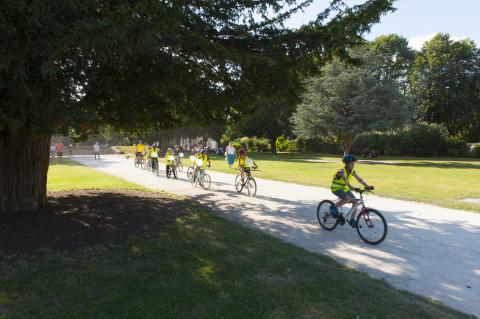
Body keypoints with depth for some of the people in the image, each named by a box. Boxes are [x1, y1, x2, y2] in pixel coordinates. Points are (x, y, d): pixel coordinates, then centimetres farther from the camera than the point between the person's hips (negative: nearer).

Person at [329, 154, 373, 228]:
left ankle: (352, 220, 4)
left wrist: (367, 186, -27)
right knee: (347, 198, -33)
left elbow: (360, 179, -12)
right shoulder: (341, 171, -27)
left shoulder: (352, 171, -4)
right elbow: (346, 182, -40)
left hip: (345, 188, 7)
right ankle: (334, 207, -11)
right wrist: (354, 188, -54)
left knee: (355, 201, -7)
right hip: (336, 188, -7)